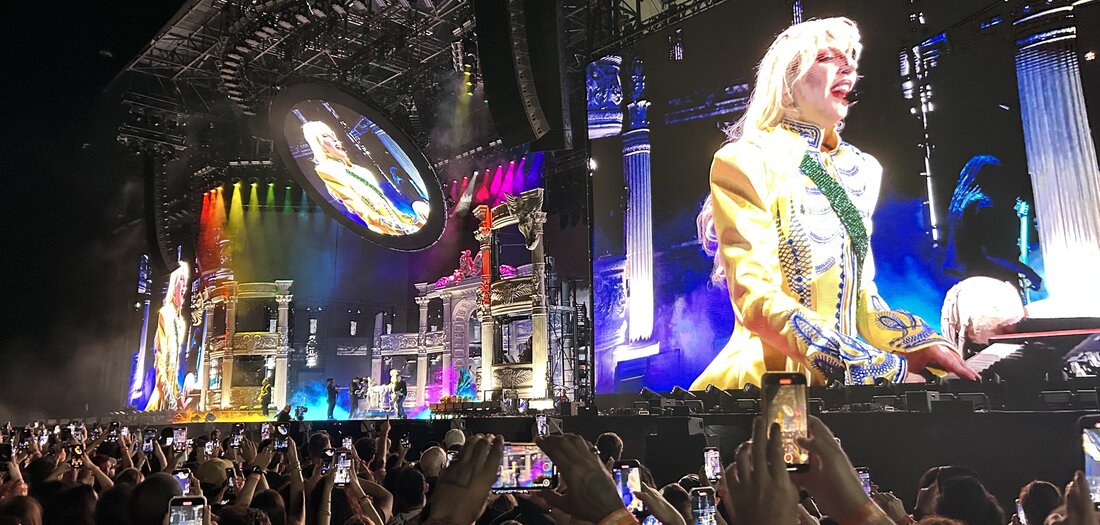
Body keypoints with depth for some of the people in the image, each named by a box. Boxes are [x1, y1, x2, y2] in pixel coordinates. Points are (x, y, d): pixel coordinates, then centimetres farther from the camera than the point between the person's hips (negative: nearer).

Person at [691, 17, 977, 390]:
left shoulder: (860, 169, 12)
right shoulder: (745, 162, -8)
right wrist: (886, 370, -22)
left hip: (844, 387, 6)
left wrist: (926, 346, -1)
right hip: (769, 380, -5)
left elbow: (860, 292, 16)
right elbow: (756, 299, -17)